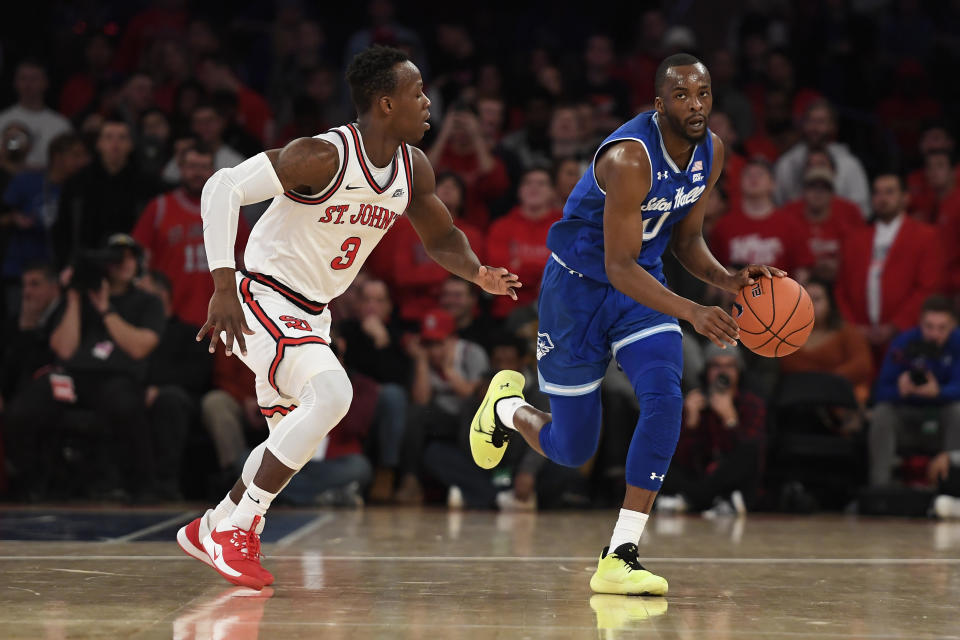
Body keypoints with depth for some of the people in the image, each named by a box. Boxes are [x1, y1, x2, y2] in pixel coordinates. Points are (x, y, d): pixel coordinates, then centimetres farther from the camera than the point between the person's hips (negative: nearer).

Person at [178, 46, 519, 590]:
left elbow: (441, 237, 15)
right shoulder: (325, 156, -25)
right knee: (331, 393, -28)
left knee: (295, 438, 15)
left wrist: (478, 273, -8)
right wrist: (224, 287, -32)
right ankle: (238, 529, -18)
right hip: (263, 296, -9)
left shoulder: (413, 168, 0)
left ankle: (211, 529, 35)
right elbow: (223, 188, -26)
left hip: (311, 313, 9)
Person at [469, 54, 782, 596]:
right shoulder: (629, 159, -30)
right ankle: (507, 405, 41)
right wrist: (693, 313, -42)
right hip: (579, 287, -5)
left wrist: (728, 279, -12)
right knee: (571, 449, 4)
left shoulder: (711, 152, -6)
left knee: (665, 398, -22)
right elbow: (619, 267, -31)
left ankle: (621, 556, -18)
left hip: (642, 285, 6)